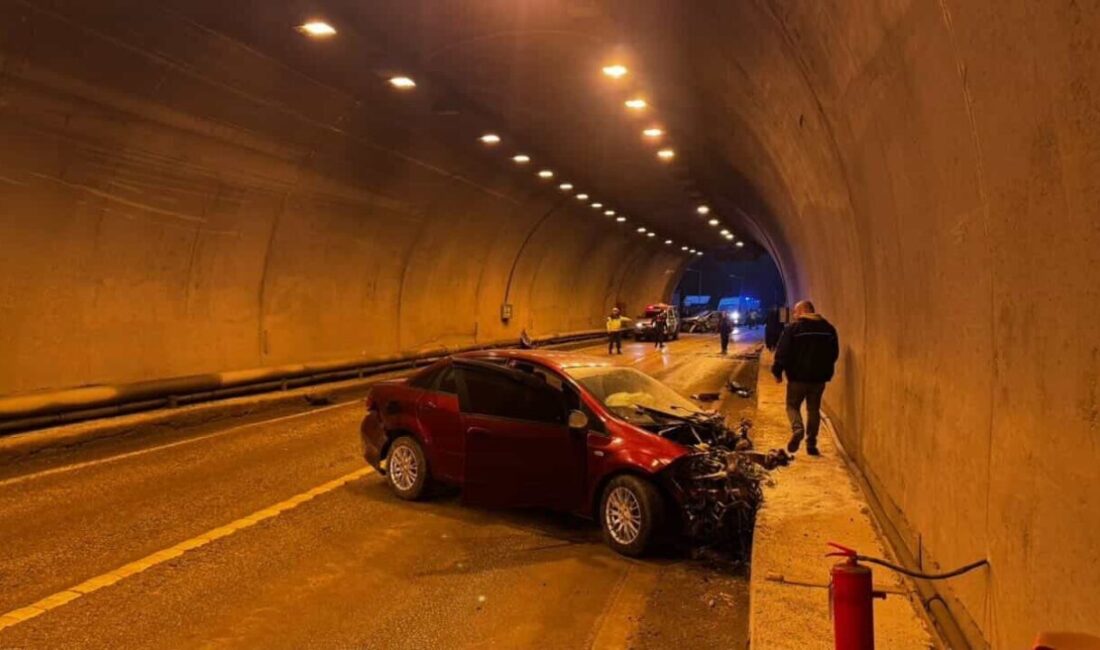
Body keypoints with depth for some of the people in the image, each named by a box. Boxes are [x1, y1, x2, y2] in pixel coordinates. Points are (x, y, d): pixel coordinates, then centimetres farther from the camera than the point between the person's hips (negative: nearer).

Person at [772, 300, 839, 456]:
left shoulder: (793, 328, -10)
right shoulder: (828, 328, 6)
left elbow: (782, 352, -12)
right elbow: (834, 353, 13)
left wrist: (777, 371, -1)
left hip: (798, 377, -4)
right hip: (819, 377, 4)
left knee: (793, 405, 10)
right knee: (814, 409, 13)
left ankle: (797, 429, -18)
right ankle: (811, 444, 12)